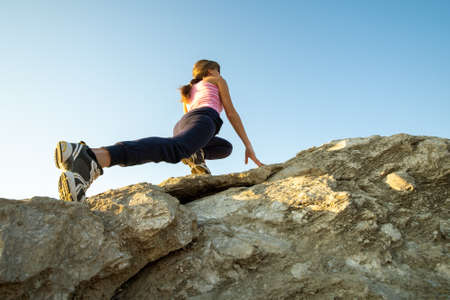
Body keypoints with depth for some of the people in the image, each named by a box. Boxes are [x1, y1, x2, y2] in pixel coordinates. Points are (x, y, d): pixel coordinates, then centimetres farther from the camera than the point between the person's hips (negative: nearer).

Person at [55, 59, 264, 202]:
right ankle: (93, 158, -59)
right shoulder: (217, 80, 29)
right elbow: (231, 112, 20)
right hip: (203, 119, -7)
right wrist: (248, 146, 20)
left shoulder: (188, 92, 44)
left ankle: (195, 154, -4)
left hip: (182, 125, 7)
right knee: (173, 149, -37)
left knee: (225, 147, 31)